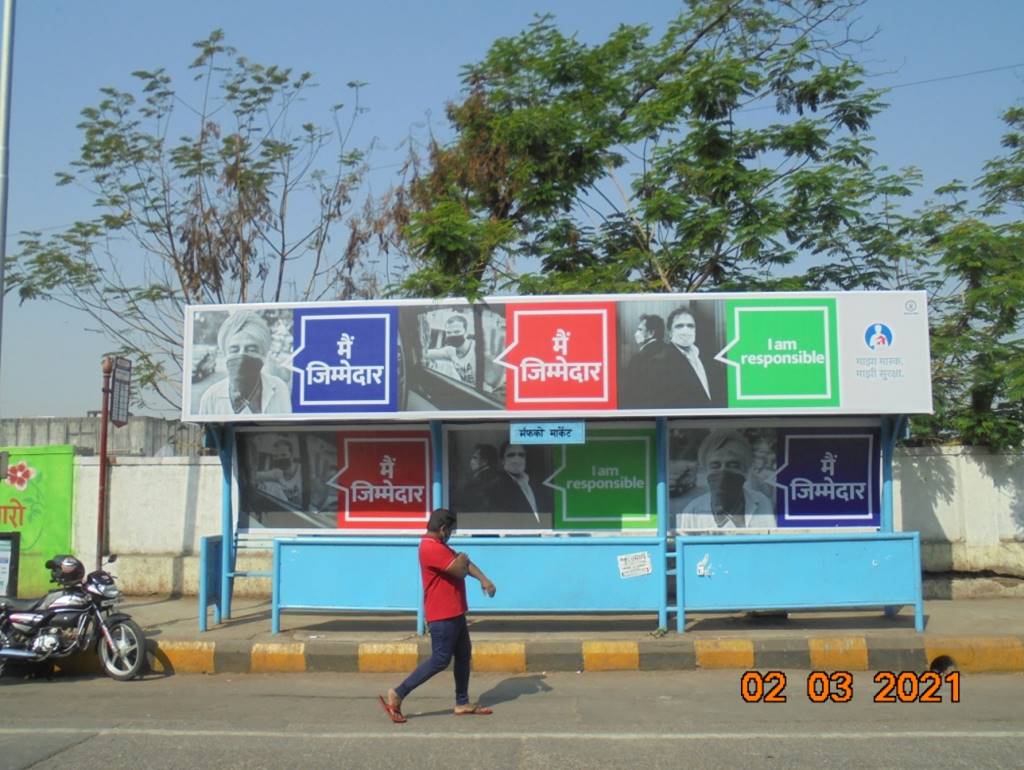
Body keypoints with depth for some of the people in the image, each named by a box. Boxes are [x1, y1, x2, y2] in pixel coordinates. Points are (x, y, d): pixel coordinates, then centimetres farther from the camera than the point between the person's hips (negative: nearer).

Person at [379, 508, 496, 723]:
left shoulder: (439, 546, 14)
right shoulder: (431, 548, -21)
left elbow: (464, 563, 11)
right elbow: (459, 571, -24)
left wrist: (483, 579, -4)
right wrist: (461, 560, 0)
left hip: (454, 613, 11)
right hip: (443, 615, -11)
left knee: (463, 654, 14)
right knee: (440, 660, -7)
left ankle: (462, 703, 22)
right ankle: (397, 695, -3)